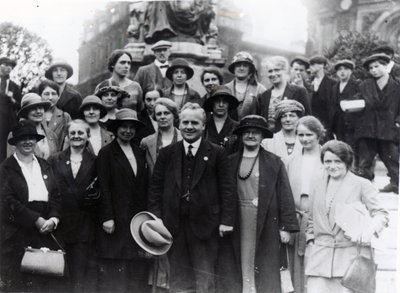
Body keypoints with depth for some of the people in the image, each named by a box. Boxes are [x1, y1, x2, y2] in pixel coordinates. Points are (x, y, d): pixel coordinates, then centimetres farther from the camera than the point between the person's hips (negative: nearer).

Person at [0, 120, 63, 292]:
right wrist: (37, 220, -14)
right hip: (18, 235, -4)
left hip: (46, 231, 4)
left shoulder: (44, 166, 15)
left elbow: (56, 196, 9)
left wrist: (53, 219, -8)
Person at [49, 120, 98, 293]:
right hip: (63, 223, 1)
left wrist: (95, 196, -10)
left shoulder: (95, 162, 5)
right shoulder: (55, 160, 8)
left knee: (86, 273, -2)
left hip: (86, 225, -1)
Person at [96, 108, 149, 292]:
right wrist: (107, 217, -13)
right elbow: (103, 187, -6)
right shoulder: (106, 153, -1)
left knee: (139, 268, 4)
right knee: (112, 270, -2)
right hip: (116, 220, -5)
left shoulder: (140, 153, 15)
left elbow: (145, 186, 15)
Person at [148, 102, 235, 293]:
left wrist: (226, 220, -8)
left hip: (204, 225, -2)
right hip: (174, 225, 2)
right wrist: (155, 217, -1)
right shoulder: (167, 153, 8)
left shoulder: (217, 154, 1)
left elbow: (227, 188, -2)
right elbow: (155, 187, 7)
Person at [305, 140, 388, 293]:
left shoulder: (362, 184, 1)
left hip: (351, 256, -3)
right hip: (320, 257, 3)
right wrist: (310, 240, 10)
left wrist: (368, 231, -20)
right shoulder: (318, 186, 15)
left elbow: (380, 213, -2)